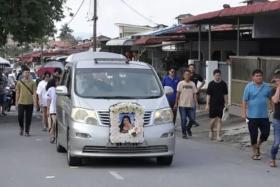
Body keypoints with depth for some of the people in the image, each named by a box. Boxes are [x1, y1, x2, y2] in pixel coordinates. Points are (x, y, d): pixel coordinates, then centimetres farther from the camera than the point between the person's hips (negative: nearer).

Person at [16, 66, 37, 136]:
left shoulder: (32, 82, 5)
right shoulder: (19, 82, 5)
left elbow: (34, 92, 3)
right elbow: (17, 93, 8)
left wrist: (35, 101, -7)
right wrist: (16, 102, 5)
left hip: (29, 103, 0)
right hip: (21, 102, 0)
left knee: (28, 118, 2)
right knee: (20, 116, -6)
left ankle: (27, 131, 13)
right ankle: (21, 127, 22)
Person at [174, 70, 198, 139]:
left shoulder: (192, 84, 9)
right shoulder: (180, 83, 1)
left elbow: (194, 94, 7)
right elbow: (178, 94, 1)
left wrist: (196, 103, -2)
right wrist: (176, 103, -2)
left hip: (190, 105, 2)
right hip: (182, 105, -2)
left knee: (192, 119, 1)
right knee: (183, 120, -3)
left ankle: (188, 129, 29)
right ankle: (184, 133, 8)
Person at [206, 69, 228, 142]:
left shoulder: (223, 84, 2)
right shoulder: (211, 84, -3)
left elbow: (225, 95, 9)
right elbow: (208, 95, -2)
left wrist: (226, 103, 6)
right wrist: (207, 104, -7)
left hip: (220, 105, 1)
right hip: (212, 105, -1)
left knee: (219, 120, -1)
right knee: (213, 119, 2)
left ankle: (218, 135, 1)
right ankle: (211, 130, 31)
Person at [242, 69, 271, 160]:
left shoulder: (267, 87, 4)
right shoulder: (249, 87, -5)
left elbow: (271, 99, 14)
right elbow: (244, 101, -5)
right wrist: (244, 113, -9)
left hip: (264, 116, 3)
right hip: (252, 116, -3)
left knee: (265, 133, 3)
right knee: (254, 135, 3)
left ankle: (258, 146, 31)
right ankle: (255, 153, 19)